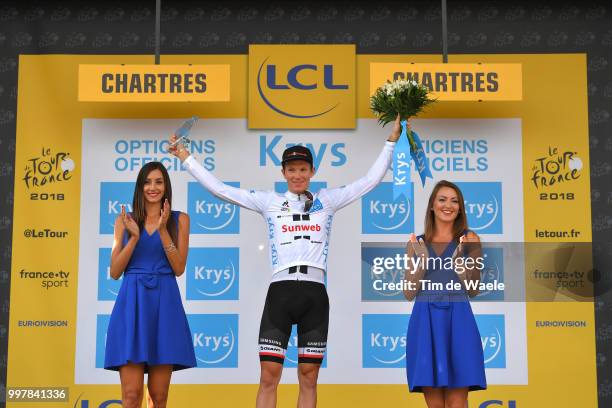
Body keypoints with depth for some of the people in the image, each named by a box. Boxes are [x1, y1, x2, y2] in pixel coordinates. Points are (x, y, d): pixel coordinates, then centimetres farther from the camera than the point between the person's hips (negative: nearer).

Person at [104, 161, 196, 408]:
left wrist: (163, 230, -10)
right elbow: (114, 272, 5)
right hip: (132, 302, 0)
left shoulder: (179, 219, 8)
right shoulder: (125, 220, 10)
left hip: (164, 303, 0)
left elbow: (179, 268, -1)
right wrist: (134, 237, -8)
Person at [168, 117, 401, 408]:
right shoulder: (269, 201, 11)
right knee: (269, 376, -4)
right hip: (280, 291, -1)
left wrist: (392, 140, 10)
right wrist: (185, 157, 7)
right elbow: (220, 189, 9)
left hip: (315, 294, 1)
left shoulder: (327, 200, 13)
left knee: (308, 378, 6)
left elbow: (371, 180, 13)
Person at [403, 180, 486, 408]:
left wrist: (460, 260, -12)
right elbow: (409, 293, 7)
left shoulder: (469, 239, 6)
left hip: (458, 321, -2)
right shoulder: (416, 243, 11)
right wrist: (421, 260, -7)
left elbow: (473, 290, 3)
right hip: (425, 322, 2)